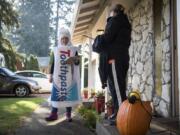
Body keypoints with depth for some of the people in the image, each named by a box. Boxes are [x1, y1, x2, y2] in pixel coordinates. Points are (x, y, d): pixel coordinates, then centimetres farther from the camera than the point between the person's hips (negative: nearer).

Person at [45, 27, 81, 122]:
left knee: (69, 95, 0)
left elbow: (77, 63, 3)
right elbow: (53, 63, 11)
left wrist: (76, 60, -20)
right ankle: (54, 114, 4)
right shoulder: (56, 50, 10)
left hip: (69, 77, -1)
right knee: (56, 95, -2)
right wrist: (51, 75, 7)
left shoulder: (73, 50, 6)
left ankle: (68, 115, 8)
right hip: (58, 77, 1)